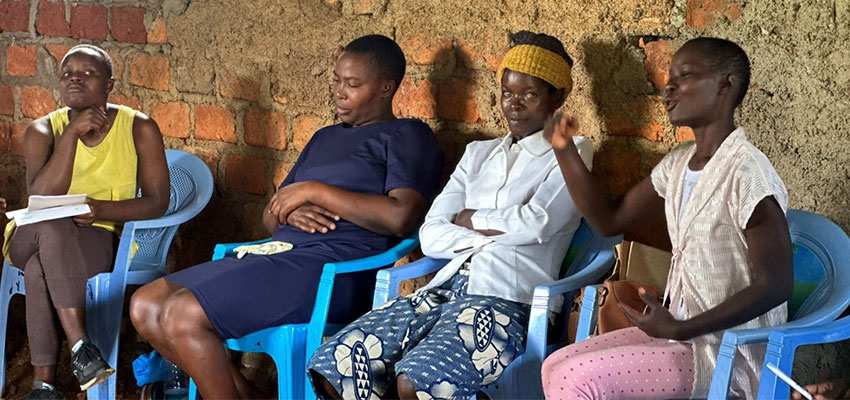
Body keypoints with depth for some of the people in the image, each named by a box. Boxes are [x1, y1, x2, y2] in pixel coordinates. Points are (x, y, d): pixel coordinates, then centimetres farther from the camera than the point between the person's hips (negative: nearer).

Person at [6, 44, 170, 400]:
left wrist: (102, 209, -22)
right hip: (32, 238, 1)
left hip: (100, 240, -1)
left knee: (41, 266, -35)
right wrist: (72, 133, -21)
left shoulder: (139, 128, -2)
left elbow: (157, 201, -5)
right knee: (51, 227, -37)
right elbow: (41, 198, -16)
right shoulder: (42, 131, 0)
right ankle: (79, 345, -40)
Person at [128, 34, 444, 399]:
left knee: (183, 316, -24)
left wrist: (313, 191, -10)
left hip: (334, 267, -9)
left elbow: (402, 217, -16)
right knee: (145, 307, -1)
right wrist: (289, 212, -1)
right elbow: (270, 218, 26)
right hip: (278, 257, 9)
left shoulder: (407, 136, 3)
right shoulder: (325, 138, 27)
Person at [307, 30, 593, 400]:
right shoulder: (478, 154, 23)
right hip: (446, 288, 6)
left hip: (509, 301, -6)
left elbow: (538, 222, -10)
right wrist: (496, 232, -3)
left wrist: (468, 219, 5)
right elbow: (431, 236, 11)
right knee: (336, 365, -15)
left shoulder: (571, 153, 10)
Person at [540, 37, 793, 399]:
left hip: (729, 354, -8)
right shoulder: (677, 164, 6)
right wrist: (564, 150, 1)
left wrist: (680, 330, -23)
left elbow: (775, 285, -22)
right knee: (557, 366, 1)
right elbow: (609, 221, 13)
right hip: (680, 331, 8)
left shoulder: (746, 172, -20)